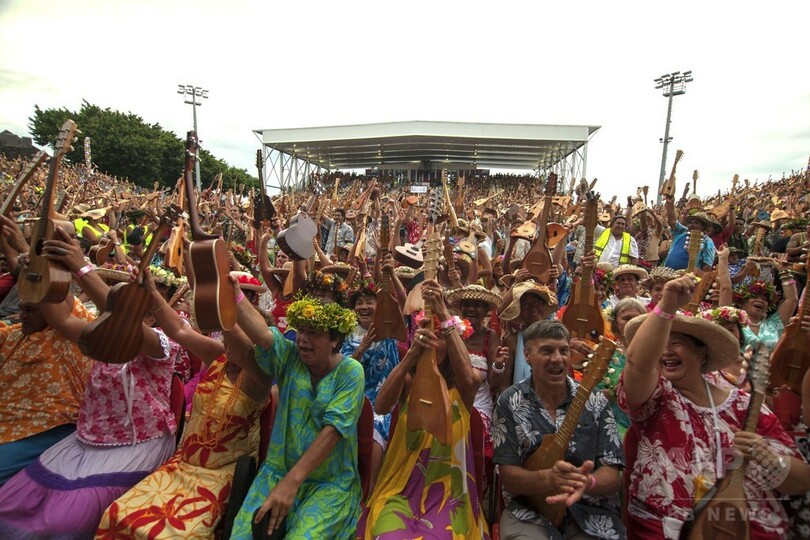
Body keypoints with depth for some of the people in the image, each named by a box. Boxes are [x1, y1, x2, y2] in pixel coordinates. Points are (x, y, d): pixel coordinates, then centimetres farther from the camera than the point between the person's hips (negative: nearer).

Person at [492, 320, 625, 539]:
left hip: (590, 513, 3)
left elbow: (611, 476, -3)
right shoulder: (509, 403, -5)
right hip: (529, 513, -2)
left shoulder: (596, 402, -1)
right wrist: (548, 479, -27)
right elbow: (509, 476, -7)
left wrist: (587, 482, -25)